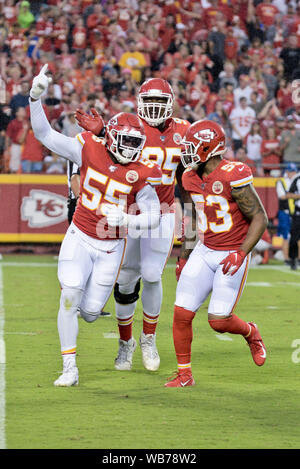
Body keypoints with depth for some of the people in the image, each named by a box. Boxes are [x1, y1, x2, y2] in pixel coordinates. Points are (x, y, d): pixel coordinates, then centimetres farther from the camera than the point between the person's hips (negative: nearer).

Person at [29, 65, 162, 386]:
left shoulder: (140, 173, -13)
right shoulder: (89, 150, -11)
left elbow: (153, 215, -9)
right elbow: (44, 134, -11)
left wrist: (125, 220, -28)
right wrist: (36, 97, -24)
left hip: (110, 247, 0)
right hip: (79, 238, 0)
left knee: (90, 311, 1)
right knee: (69, 299, -17)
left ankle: (89, 300, 43)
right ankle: (70, 369, -9)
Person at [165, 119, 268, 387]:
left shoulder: (233, 177, -20)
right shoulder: (191, 178, 2)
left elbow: (260, 218, -16)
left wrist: (241, 253, -24)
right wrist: (184, 257, 18)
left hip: (232, 255, -6)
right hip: (204, 252, 6)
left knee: (219, 320, -9)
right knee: (182, 313, -5)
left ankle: (250, 333, 25)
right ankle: (184, 375, 9)